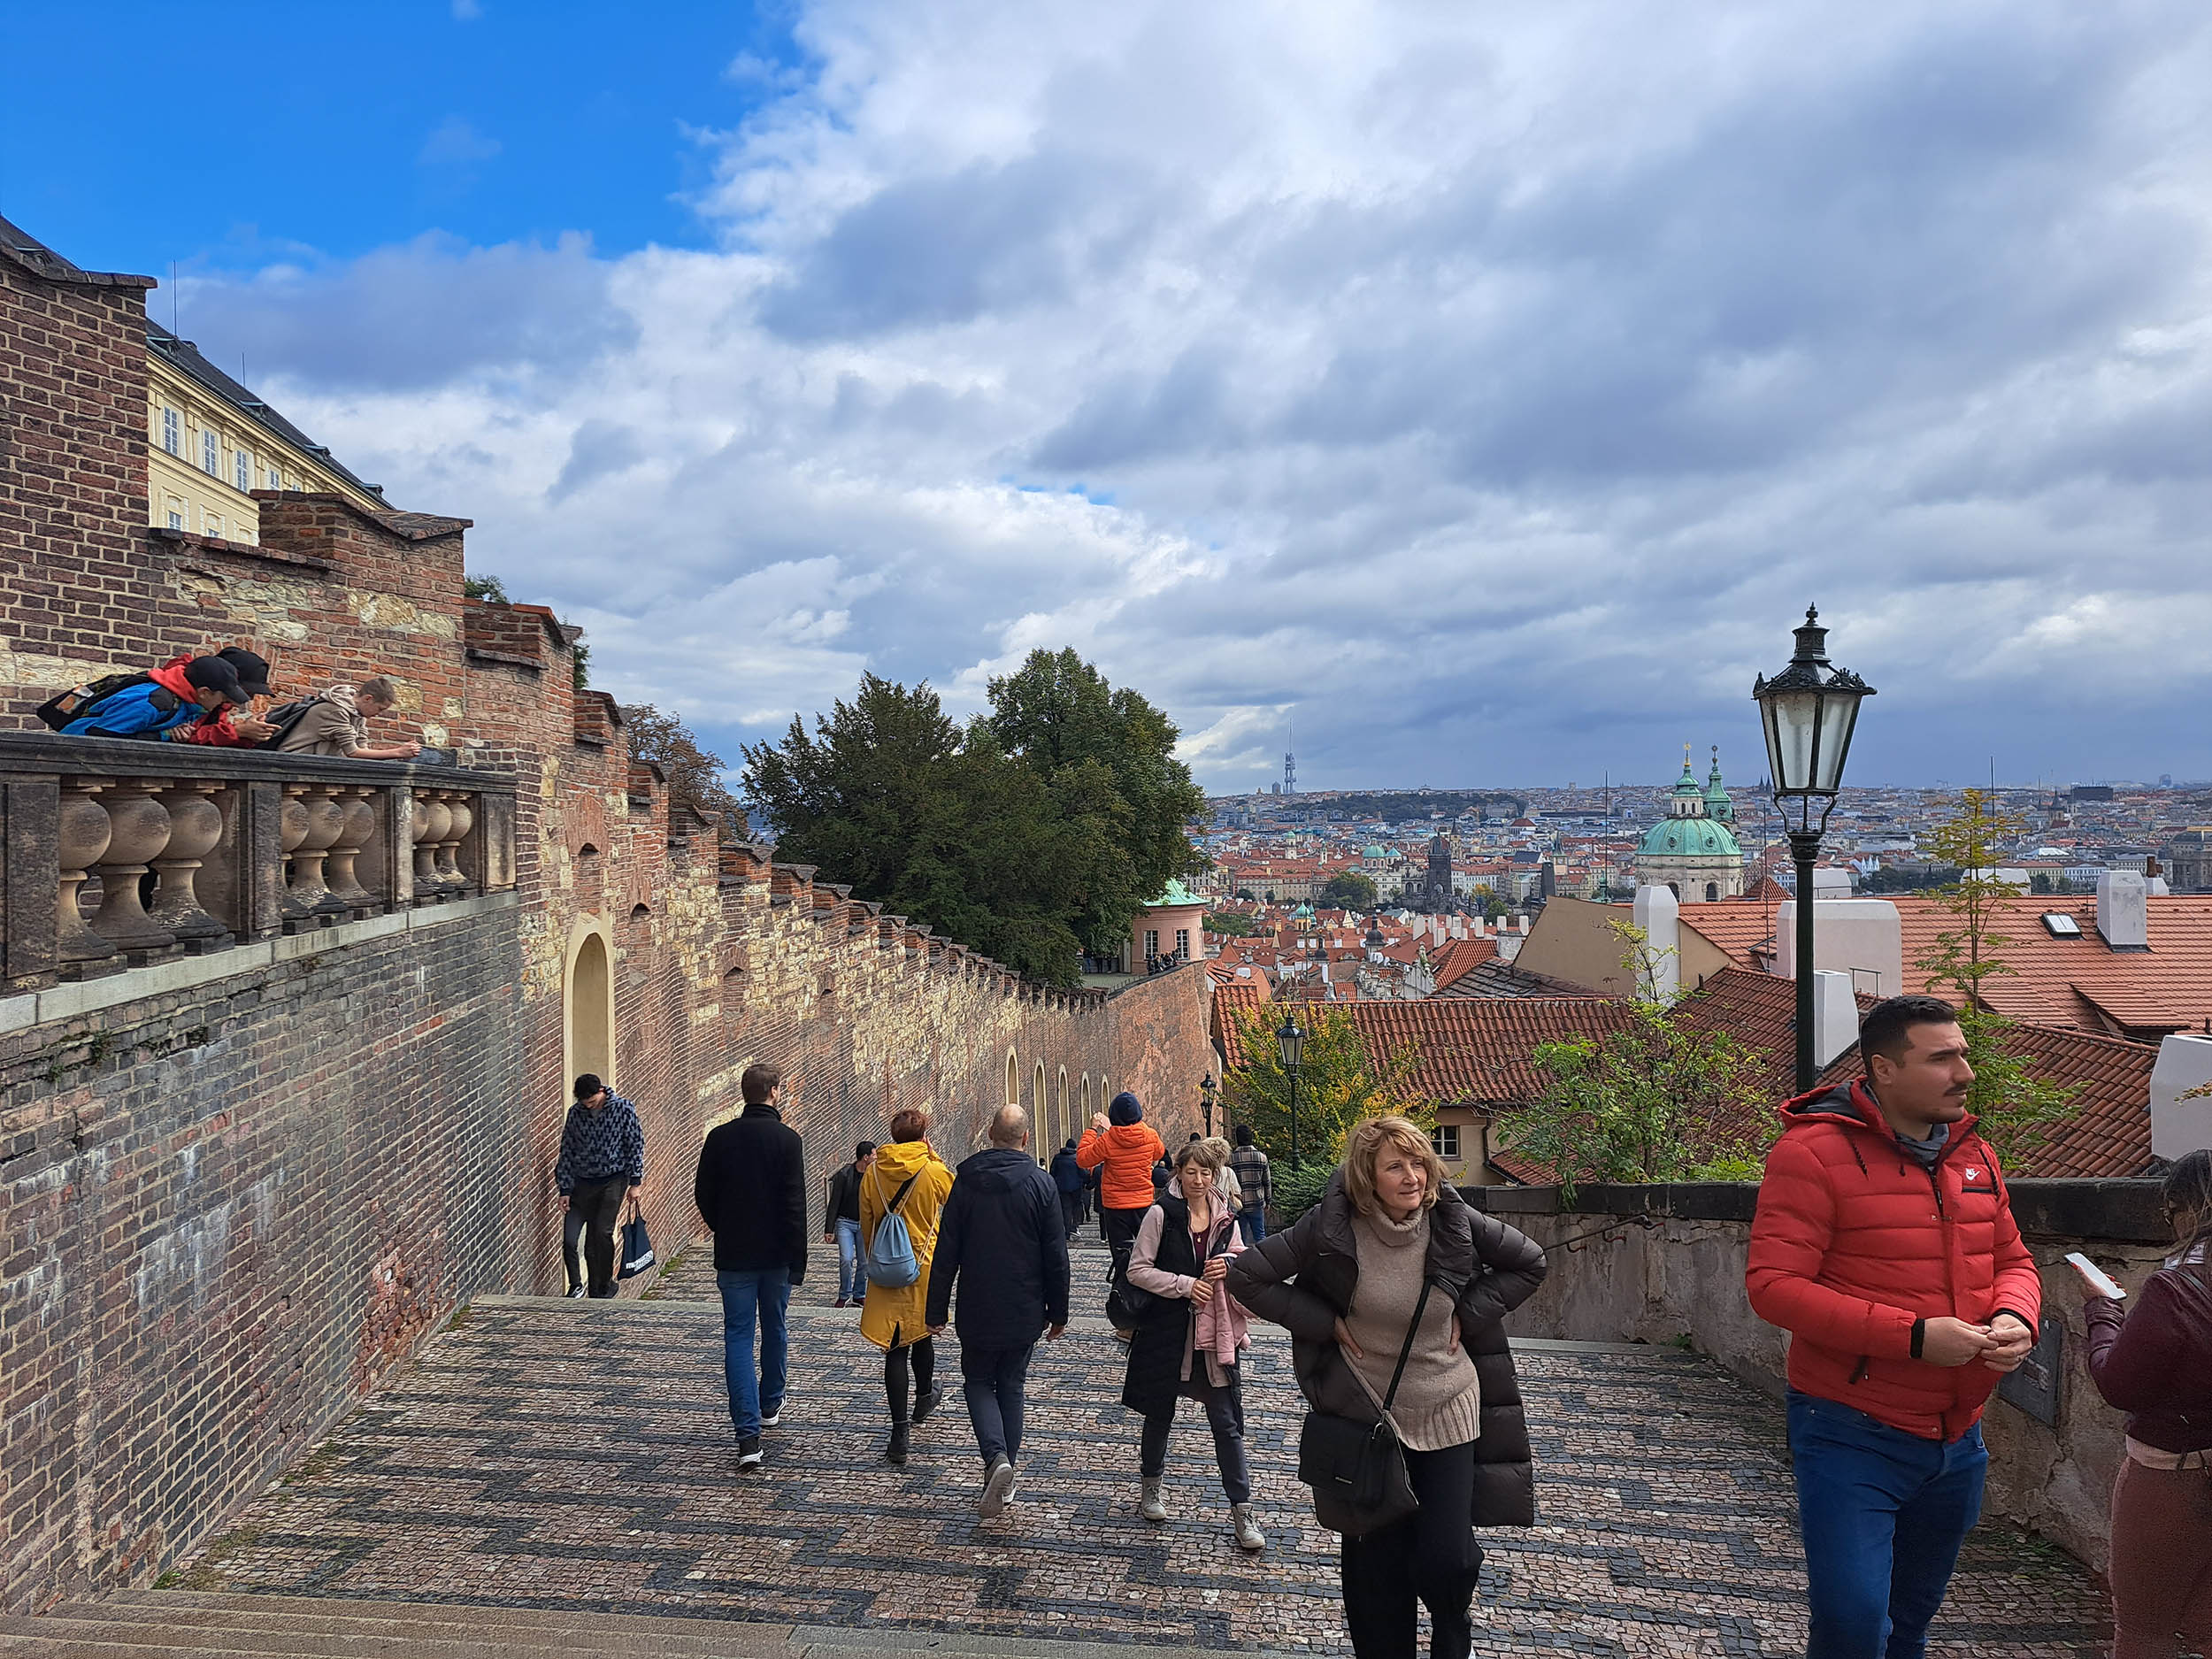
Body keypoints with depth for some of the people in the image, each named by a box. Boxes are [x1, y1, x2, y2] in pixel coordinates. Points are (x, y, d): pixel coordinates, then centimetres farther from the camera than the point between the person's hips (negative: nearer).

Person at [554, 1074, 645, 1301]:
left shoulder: (623, 1110, -5)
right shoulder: (575, 1113, 3)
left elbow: (635, 1145, 0)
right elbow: (567, 1152, 7)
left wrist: (635, 1182, -3)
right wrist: (565, 1190, 3)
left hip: (613, 1180, -3)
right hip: (583, 1182, 3)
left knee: (603, 1233, -13)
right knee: (569, 1238, -7)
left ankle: (605, 1287, 6)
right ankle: (577, 1286, 12)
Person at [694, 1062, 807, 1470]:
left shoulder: (719, 1138, -2)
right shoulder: (787, 1138, -11)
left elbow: (703, 1195, 4)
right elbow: (795, 1204, -13)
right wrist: (798, 1261, -8)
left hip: (733, 1256, 1)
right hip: (776, 1255, -1)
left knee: (738, 1337, 1)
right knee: (775, 1329, 19)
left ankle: (748, 1433, -8)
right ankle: (770, 1405, 38)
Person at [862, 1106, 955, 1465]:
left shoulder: (873, 1174, -3)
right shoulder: (935, 1171, -10)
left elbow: (866, 1226, 5)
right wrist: (933, 1156, 12)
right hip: (926, 1268, 0)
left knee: (895, 1347, -1)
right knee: (922, 1335, 22)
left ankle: (899, 1433, -5)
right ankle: (924, 1398, 46)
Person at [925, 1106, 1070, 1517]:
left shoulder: (965, 1180, -5)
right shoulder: (1041, 1183, -7)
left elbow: (945, 1253, -3)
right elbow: (1056, 1256, -5)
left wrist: (936, 1312, 4)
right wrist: (1058, 1314, 5)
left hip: (977, 1311, 0)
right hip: (1025, 1312, 0)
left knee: (978, 1382, 13)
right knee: (1011, 1386, 15)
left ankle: (996, 1456, -10)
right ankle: (1005, 1474, 17)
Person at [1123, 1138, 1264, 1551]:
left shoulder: (1225, 1219, 5)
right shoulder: (1162, 1214, -7)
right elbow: (1138, 1270, -9)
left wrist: (1229, 1266, -7)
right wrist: (1186, 1284, -17)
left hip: (1214, 1332, 2)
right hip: (1167, 1328, -2)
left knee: (1226, 1421, -1)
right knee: (1160, 1412, 14)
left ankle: (1242, 1510, 6)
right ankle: (1151, 1485, 38)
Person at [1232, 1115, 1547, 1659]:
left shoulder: (1454, 1221, -12)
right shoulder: (1332, 1227, -18)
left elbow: (1530, 1264, 4)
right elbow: (1246, 1275, -13)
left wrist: (1468, 1315, -6)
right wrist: (1327, 1323, -14)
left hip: (1445, 1413, 1)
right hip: (1365, 1412, -1)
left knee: (1447, 1557, 2)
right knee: (1375, 1561, 10)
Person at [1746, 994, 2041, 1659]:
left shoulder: (1972, 1154, 6)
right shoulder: (1815, 1152, -17)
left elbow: (2012, 1259, 17)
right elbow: (1773, 1285, -22)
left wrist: (2015, 1318, -7)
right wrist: (1913, 1336, -26)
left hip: (1957, 1440, 7)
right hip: (1853, 1437, -7)